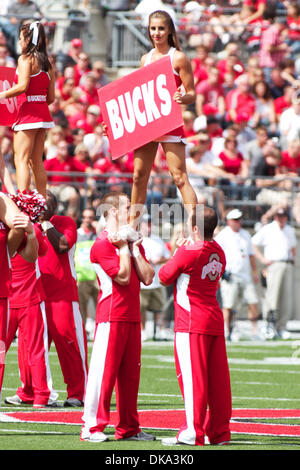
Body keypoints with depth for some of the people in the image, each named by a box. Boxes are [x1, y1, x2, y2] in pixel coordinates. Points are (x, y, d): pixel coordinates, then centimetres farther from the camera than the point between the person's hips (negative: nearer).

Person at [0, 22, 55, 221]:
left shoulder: (25, 59, -8)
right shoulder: (47, 64, 13)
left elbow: (23, 86, -21)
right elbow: (51, 97, 12)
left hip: (28, 113, -8)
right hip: (43, 112, 8)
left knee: (21, 159, -9)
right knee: (37, 161, 13)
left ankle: (23, 200, -20)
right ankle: (42, 202, 14)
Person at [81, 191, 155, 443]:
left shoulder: (132, 241, 17)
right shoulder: (102, 244, -8)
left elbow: (147, 277, 6)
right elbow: (123, 277, -17)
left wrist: (135, 248, 1)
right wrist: (124, 247, -9)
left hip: (132, 317, 8)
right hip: (111, 317, -8)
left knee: (130, 373, 9)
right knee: (103, 370, -9)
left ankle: (129, 427, 15)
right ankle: (92, 427, -7)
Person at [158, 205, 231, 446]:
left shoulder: (188, 252, -13)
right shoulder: (218, 252, 9)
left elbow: (164, 277, -2)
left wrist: (174, 254, 14)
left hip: (192, 323, -7)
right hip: (215, 321, 7)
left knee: (193, 376, -6)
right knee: (217, 378, 7)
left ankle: (193, 432, -7)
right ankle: (220, 431, 11)